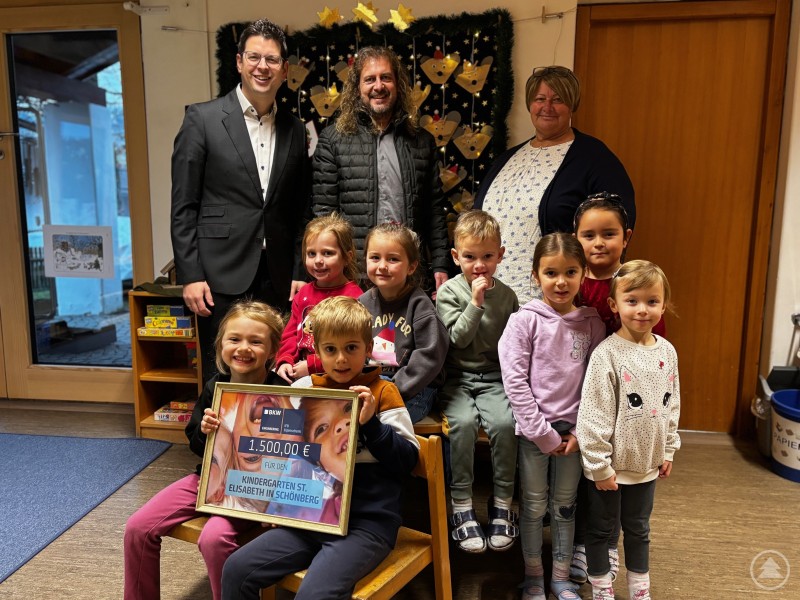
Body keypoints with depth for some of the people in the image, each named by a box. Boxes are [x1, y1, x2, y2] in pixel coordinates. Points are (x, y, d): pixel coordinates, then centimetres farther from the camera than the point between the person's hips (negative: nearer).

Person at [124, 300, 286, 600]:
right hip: (211, 476, 6)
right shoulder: (214, 388, 1)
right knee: (138, 528, -1)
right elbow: (195, 445, 10)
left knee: (214, 538, -31)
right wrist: (204, 431, -11)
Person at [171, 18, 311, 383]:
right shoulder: (202, 119, -1)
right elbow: (183, 207, -3)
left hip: (277, 280, 4)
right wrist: (190, 276, -9)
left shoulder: (295, 130, 10)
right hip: (222, 277, -3)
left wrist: (300, 273, 7)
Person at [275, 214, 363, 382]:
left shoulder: (354, 296, -9)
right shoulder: (304, 293, 16)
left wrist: (312, 365, -16)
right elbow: (291, 333, 19)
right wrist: (285, 361, 0)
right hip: (298, 371, 7)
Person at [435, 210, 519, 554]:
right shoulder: (449, 293, 0)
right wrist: (476, 302, -16)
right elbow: (457, 338, -9)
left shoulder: (506, 295, 8)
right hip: (457, 378, -1)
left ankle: (502, 503, -8)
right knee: (463, 422, -29)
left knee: (505, 422, -26)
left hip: (494, 378, 2)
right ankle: (461, 506, -15)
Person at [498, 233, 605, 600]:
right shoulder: (524, 321, -9)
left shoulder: (592, 323, 0)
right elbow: (515, 380, -12)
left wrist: (581, 431, -6)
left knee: (565, 506, 15)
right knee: (534, 507, 10)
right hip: (533, 429, -2)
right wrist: (543, 432, -12)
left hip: (573, 430, 3)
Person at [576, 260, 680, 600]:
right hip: (611, 465, -5)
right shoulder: (607, 354, -19)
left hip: (647, 464, 5)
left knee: (638, 530, 22)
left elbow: (672, 406, 10)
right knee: (601, 529, 13)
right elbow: (592, 416, -19)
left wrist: (668, 450, 12)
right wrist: (599, 465, -17)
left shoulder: (667, 352, -1)